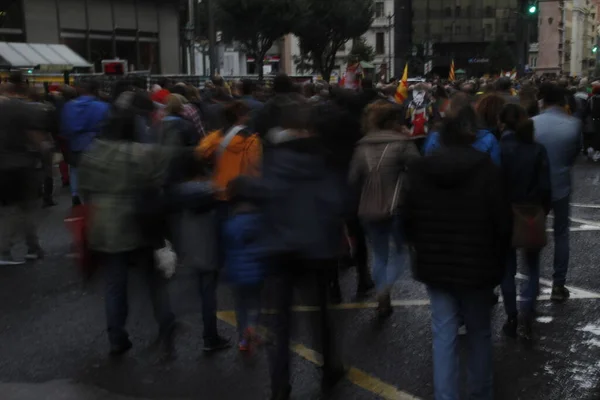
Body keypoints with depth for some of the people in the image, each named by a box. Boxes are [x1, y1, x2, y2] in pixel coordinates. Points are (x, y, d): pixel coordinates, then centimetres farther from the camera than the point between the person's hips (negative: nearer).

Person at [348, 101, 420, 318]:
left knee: (379, 255, 19)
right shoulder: (402, 144, -12)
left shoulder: (362, 146, 1)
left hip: (369, 209, 4)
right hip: (397, 207, -4)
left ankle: (382, 300, 24)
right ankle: (385, 289, -9)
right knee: (400, 250, 15)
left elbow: (353, 180, 1)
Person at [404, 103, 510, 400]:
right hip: (477, 264, -2)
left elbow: (408, 220, 2)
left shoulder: (419, 170, -4)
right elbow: (501, 223, -10)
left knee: (444, 334, 8)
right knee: (479, 333, 16)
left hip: (434, 264, 2)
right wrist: (497, 261, 5)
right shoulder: (487, 170, -14)